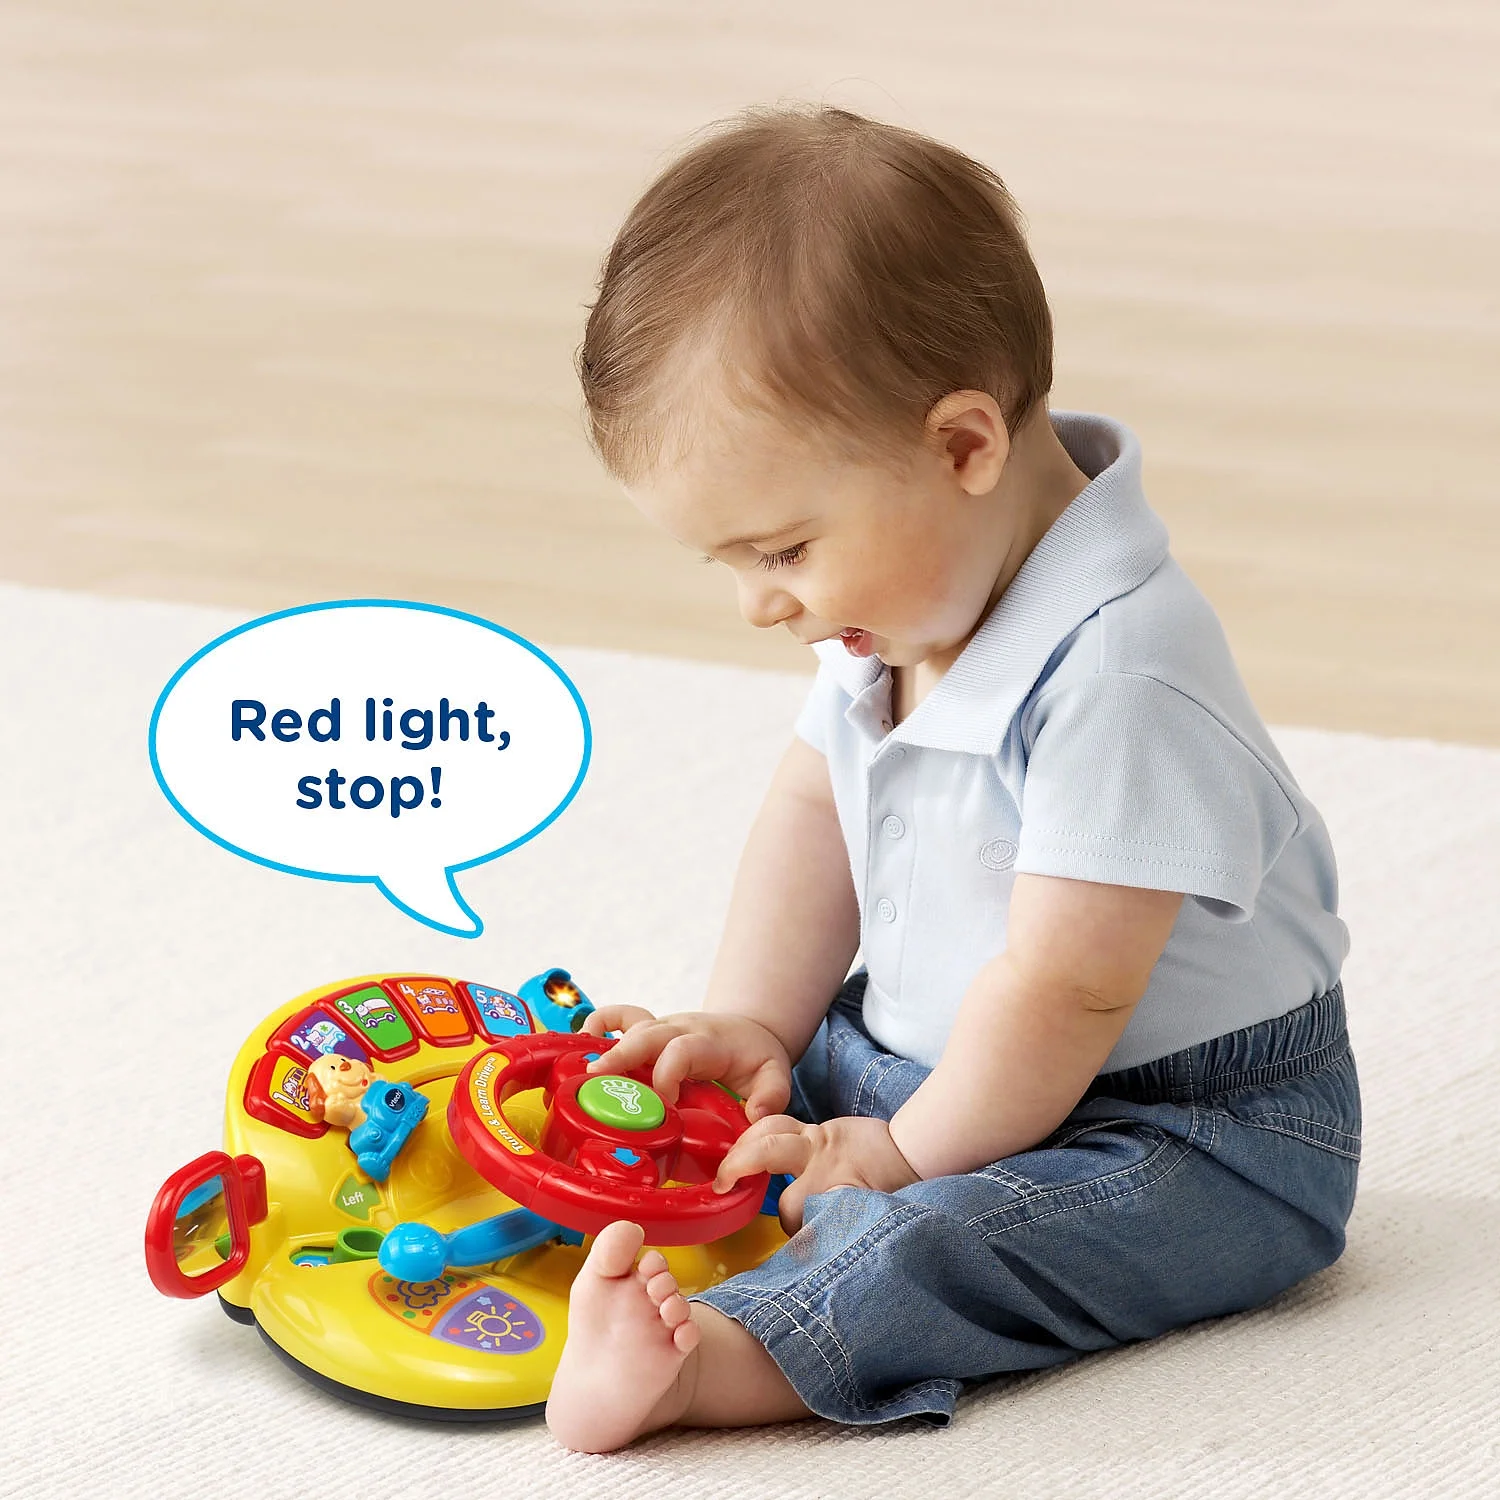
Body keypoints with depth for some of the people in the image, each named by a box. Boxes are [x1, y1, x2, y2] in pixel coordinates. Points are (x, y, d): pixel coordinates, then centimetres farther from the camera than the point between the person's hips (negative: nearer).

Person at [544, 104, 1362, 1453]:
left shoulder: (1114, 672, -29)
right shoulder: (902, 583, 1)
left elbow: (1065, 990, -28)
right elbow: (816, 804, 13)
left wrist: (904, 1154, -17)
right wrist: (748, 1024, 1)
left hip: (1199, 1127, -10)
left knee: (940, 1237, -37)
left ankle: (704, 1357, -56)